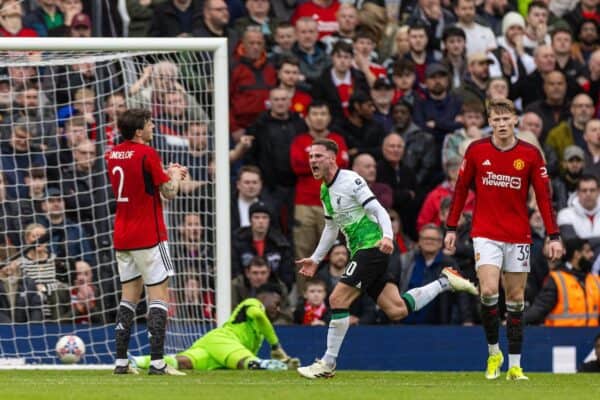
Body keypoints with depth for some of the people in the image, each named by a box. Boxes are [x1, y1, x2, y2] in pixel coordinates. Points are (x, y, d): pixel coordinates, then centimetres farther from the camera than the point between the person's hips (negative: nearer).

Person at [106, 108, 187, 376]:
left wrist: (166, 173, 21)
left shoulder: (113, 154, 9)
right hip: (148, 235, -7)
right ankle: (157, 362, -12)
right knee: (158, 294, -4)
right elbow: (169, 193, -9)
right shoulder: (147, 153, -14)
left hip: (122, 237, 7)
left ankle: (121, 361, 9)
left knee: (130, 294, 13)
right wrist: (175, 176, 11)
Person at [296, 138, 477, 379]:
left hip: (372, 246, -9)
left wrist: (387, 237, -32)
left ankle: (328, 364, -9)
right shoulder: (325, 190, 17)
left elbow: (378, 210, -16)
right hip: (360, 251, 9)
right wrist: (315, 259, 30)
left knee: (338, 299, -15)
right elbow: (331, 227, 30)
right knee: (397, 310, 1)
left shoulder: (350, 180, -11)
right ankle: (444, 282, 20)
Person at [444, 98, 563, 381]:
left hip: (518, 236, 1)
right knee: (488, 291, -17)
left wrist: (553, 236, -5)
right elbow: (460, 190, 7)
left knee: (516, 298, 4)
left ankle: (514, 365, 9)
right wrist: (451, 228, 5)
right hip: (486, 234, -1)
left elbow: (543, 196, -1)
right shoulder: (476, 151, -1)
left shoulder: (530, 154, -3)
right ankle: (493, 352, 3)